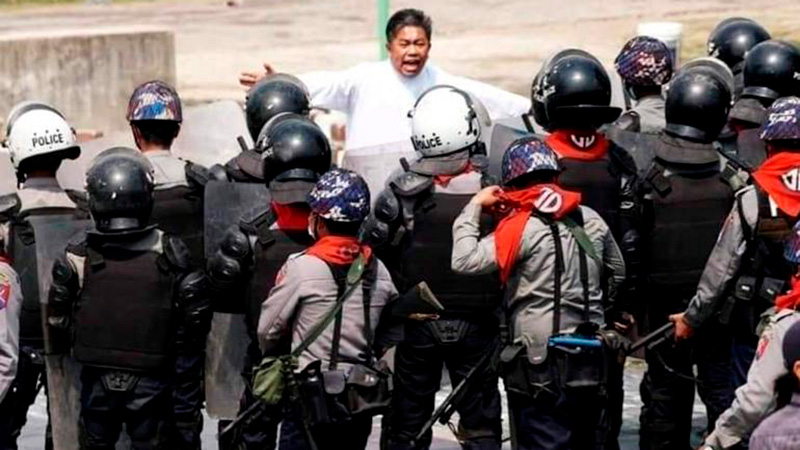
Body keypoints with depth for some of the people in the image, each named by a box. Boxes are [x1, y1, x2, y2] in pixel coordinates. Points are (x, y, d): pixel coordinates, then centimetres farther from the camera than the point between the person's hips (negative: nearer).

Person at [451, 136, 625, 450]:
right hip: (590, 362, 6)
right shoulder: (591, 221, 7)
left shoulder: (522, 227, -14)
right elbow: (617, 274, 21)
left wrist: (474, 206, -8)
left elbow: (465, 261, -20)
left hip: (542, 366, -6)